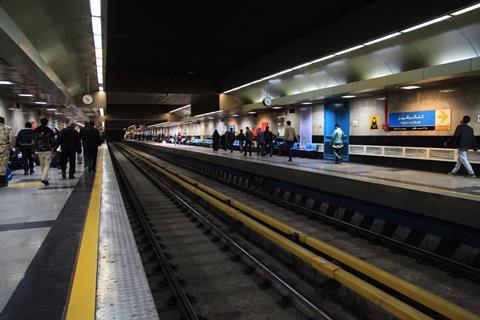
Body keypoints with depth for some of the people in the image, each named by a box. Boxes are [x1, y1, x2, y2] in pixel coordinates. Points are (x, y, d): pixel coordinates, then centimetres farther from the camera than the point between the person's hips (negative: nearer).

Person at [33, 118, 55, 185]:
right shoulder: (49, 130, -4)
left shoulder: (35, 130, 4)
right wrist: (54, 148, 8)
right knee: (47, 165, -3)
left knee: (42, 165, 16)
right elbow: (53, 140, -1)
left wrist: (35, 148, 11)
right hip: (48, 150, -3)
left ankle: (45, 178, 22)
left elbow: (34, 140, 5)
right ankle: (44, 178, -18)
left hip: (39, 150, 3)